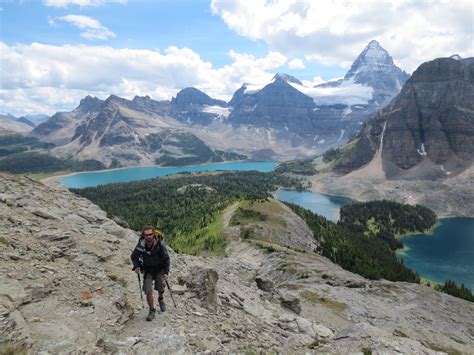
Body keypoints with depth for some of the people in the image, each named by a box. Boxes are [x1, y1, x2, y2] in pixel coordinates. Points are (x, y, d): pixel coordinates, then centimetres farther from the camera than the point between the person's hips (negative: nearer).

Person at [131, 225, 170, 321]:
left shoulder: (160, 244, -23)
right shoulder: (141, 245, -17)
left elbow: (166, 258, -13)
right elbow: (134, 256, 0)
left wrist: (166, 272, -19)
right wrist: (136, 266, -17)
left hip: (159, 269, -1)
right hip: (148, 270, 1)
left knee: (160, 289, 9)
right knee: (148, 292, -8)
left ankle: (160, 299, 44)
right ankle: (152, 311, 14)